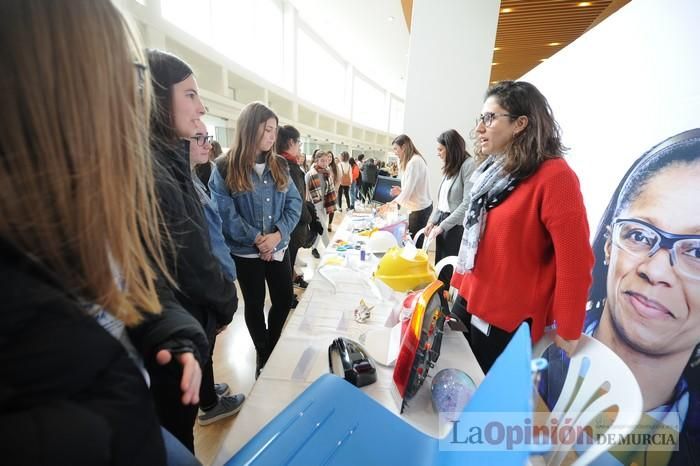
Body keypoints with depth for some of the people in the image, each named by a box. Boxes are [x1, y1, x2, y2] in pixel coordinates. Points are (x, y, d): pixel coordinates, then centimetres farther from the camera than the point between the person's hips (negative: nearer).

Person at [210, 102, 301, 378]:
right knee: (255, 305, 14)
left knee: (284, 300, 12)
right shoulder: (225, 168, -9)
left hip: (278, 248, 4)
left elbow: (294, 202, -1)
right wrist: (257, 238, -16)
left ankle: (273, 348, 39)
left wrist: (278, 234, -14)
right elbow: (225, 213, -14)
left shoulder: (279, 165, 3)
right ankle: (262, 353, 39)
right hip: (246, 251, -3)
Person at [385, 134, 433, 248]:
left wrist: (393, 202, -5)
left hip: (419, 209, -9)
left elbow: (409, 189, -16)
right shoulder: (412, 161, 15)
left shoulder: (414, 161, -16)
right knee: (414, 243, 9)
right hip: (420, 208, 9)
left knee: (415, 244, -4)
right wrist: (401, 191, 7)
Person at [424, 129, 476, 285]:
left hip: (457, 226, -8)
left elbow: (467, 203, -18)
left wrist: (443, 225, -17)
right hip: (442, 222, 8)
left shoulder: (468, 165, -11)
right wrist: (433, 220, 5)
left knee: (452, 270, 2)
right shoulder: (450, 167, 15)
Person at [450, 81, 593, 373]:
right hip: (469, 302, 8)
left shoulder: (554, 176, -19)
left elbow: (574, 263, -18)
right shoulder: (493, 171, 7)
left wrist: (567, 334, -11)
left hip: (508, 322, -7)